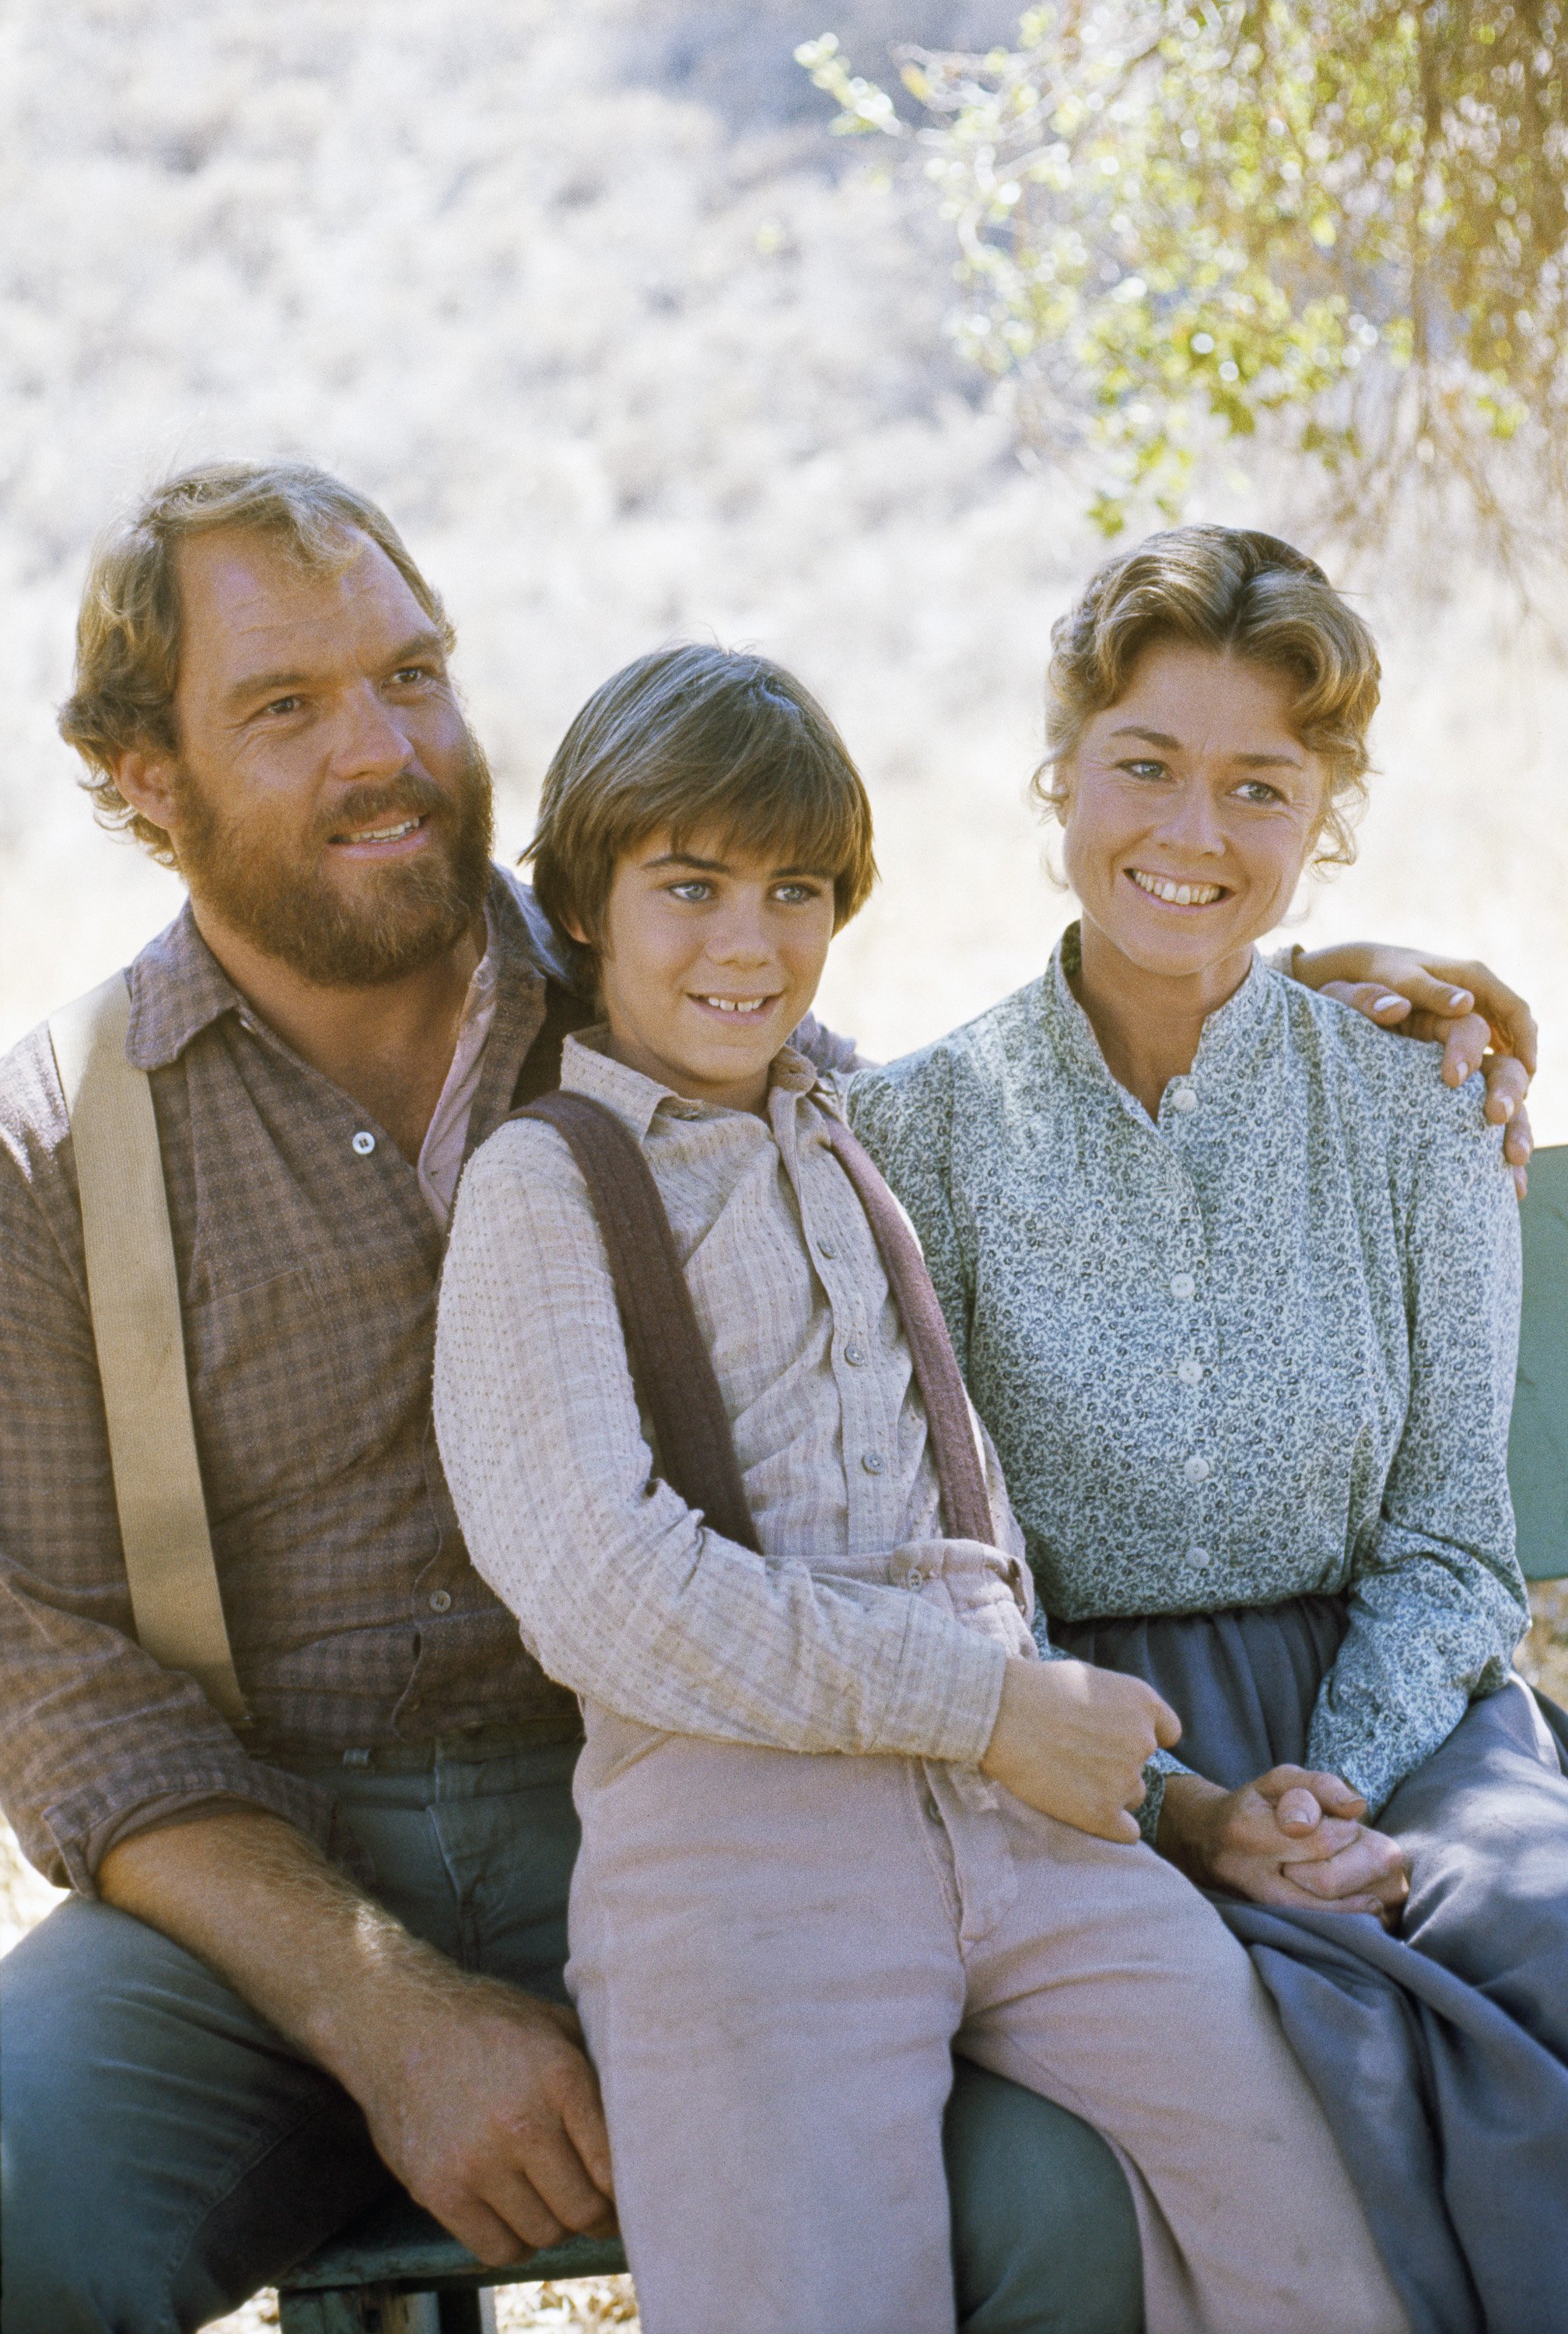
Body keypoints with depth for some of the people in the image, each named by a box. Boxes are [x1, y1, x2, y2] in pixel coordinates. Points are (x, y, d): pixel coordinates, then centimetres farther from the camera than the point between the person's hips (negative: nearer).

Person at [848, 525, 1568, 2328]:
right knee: (1322, 2030, -33)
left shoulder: (1416, 1122, 8)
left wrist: (1339, 1792, -12)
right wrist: (1166, 1806, -15)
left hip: (1388, 1710, 2)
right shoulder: (918, 1130, 4)